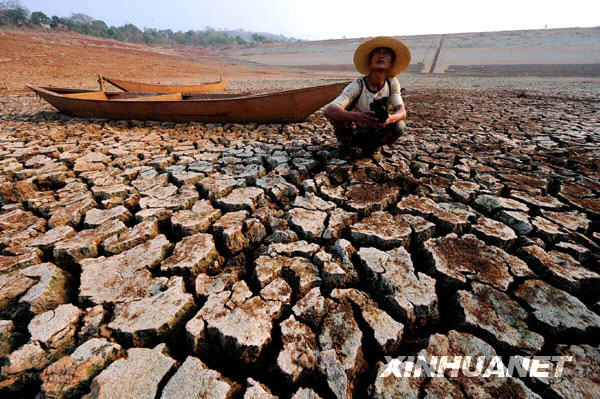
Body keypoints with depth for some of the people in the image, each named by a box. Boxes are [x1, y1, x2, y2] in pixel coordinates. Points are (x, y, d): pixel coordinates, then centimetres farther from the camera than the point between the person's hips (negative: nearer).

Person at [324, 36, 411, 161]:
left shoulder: (392, 83, -9)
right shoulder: (357, 86, -22)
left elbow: (402, 111, -16)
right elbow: (328, 110, -36)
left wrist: (389, 118, -42)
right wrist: (358, 116, -54)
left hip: (372, 133, 3)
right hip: (351, 132, -3)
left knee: (399, 126, -24)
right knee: (336, 113, -30)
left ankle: (372, 146, 3)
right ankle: (347, 143, -2)